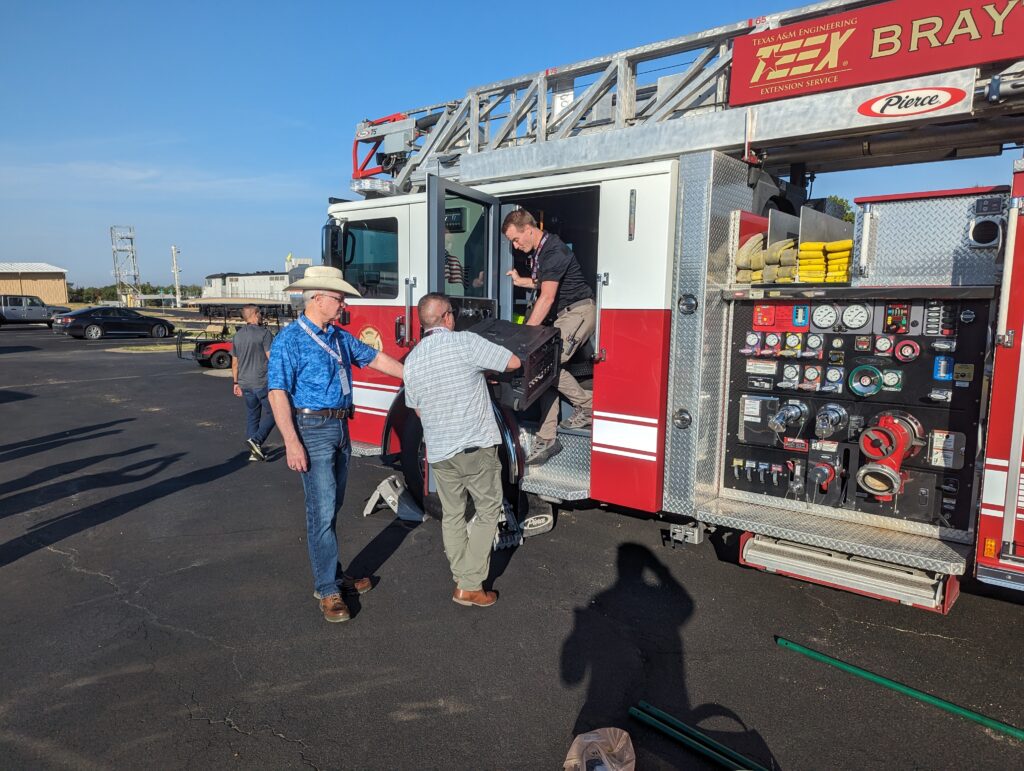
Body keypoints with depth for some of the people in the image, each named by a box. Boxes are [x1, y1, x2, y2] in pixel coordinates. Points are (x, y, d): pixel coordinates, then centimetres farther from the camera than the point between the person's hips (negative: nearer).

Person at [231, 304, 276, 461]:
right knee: (270, 413, 4)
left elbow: (234, 363, 14)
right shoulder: (264, 333, -11)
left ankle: (254, 451, 15)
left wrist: (236, 383, 20)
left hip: (245, 383, 7)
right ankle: (256, 440, -13)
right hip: (263, 382, -7)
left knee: (252, 415, 13)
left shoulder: (237, 336, 11)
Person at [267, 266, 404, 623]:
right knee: (322, 510, -6)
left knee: (331, 507, 15)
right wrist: (291, 442, -23)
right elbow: (278, 393, -16)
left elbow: (375, 359, 21)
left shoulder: (341, 337, 11)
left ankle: (332, 573, 27)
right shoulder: (290, 340, -11)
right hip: (313, 431, -8)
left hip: (341, 429, 8)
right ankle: (327, 590, 2)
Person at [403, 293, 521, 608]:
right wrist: (485, 368, 13)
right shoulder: (465, 342, -12)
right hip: (477, 447, -5)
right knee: (488, 510, 9)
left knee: (452, 515, 18)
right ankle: (470, 586, 10)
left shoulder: (411, 360, 4)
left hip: (439, 451, 5)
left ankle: (461, 580, 23)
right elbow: (513, 363, -5)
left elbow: (418, 410, 14)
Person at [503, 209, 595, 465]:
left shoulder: (554, 251, -20)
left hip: (578, 311, -9)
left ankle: (586, 404, -1)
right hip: (562, 315, 10)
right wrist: (519, 280, 21)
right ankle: (547, 440, 1)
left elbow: (547, 297, -27)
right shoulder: (537, 252, 11)